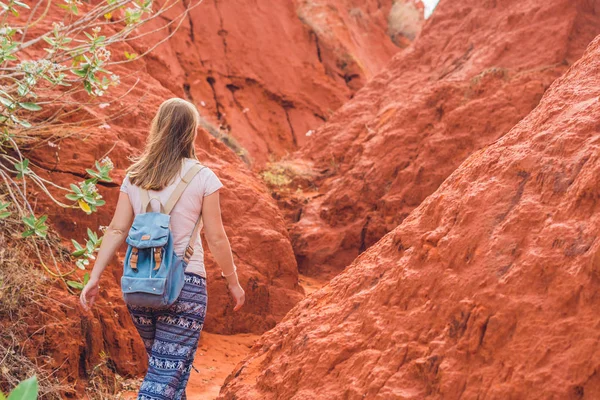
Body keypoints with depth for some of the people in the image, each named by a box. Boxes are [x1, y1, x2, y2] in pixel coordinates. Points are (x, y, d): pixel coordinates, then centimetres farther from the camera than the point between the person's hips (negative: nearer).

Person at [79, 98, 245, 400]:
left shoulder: (134, 177, 5)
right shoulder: (203, 178, -6)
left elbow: (116, 230, 1)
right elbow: (215, 237, -5)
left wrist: (94, 278, 3)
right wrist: (233, 281, 6)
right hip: (184, 283, -5)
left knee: (160, 363, 22)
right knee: (169, 372, -3)